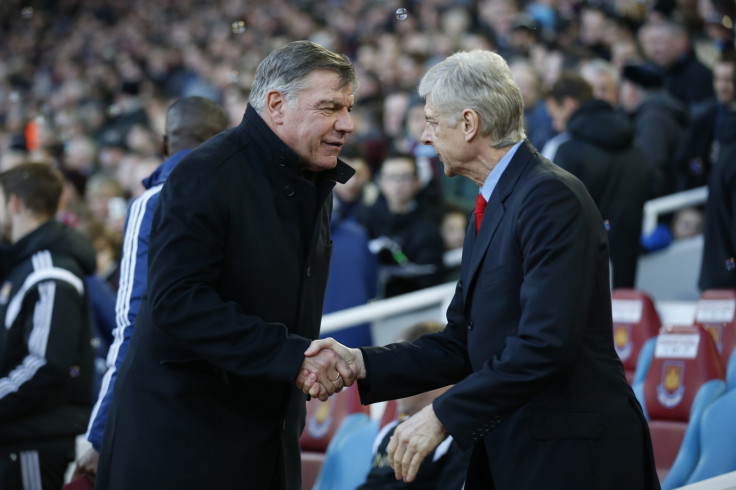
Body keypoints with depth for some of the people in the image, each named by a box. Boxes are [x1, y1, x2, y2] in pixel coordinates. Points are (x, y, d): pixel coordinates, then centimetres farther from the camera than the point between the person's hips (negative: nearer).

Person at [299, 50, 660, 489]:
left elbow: (546, 343, -24)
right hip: (507, 453, 9)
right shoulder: (491, 209, 16)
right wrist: (361, 363, 3)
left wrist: (444, 416, -21)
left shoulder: (552, 197, -15)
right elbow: (461, 346, 14)